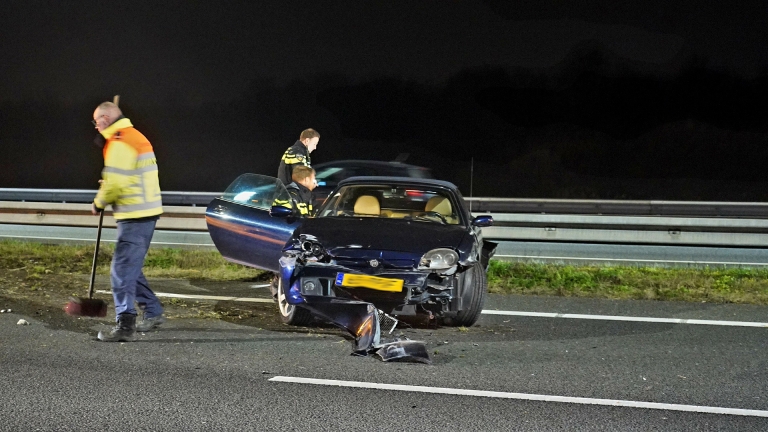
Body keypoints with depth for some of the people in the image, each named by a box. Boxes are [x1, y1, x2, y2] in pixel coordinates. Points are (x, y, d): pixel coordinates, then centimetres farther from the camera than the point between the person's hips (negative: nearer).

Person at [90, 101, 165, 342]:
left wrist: (99, 203, -2)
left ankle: (125, 325, -15)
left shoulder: (119, 143, -14)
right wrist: (108, 185, 9)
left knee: (123, 269, -11)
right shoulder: (136, 137, 19)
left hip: (135, 216, -10)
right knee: (130, 266, 20)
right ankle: (153, 313, 26)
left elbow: (114, 184, -20)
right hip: (146, 211, 10)